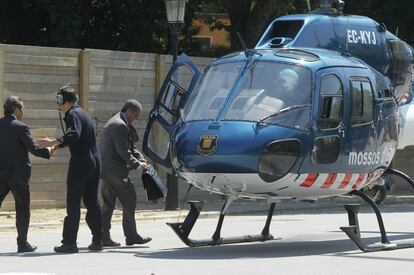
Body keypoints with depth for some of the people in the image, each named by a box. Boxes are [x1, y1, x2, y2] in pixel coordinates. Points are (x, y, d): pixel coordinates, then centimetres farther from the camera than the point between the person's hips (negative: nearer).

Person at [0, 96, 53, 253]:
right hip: (18, 174, -5)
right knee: (22, 209, 7)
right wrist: (48, 151, 4)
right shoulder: (20, 127, -12)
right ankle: (22, 243, 7)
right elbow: (33, 149, -12)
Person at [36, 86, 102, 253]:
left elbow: (74, 135, -28)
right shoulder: (82, 113, 19)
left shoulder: (73, 114, -10)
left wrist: (52, 142, -32)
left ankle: (69, 242, -5)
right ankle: (97, 240, 12)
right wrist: (56, 145, 33)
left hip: (80, 164, -9)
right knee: (92, 202, 13)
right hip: (94, 161, 9)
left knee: (73, 204, -5)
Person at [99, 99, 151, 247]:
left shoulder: (113, 122, 20)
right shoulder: (120, 125, -15)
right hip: (116, 171, -10)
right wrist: (137, 164, -10)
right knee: (129, 201, -2)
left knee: (108, 203, 10)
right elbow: (123, 151, -19)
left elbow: (128, 146, 24)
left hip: (105, 169, 10)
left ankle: (103, 236, 8)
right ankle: (131, 236, 1)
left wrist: (139, 157, 10)